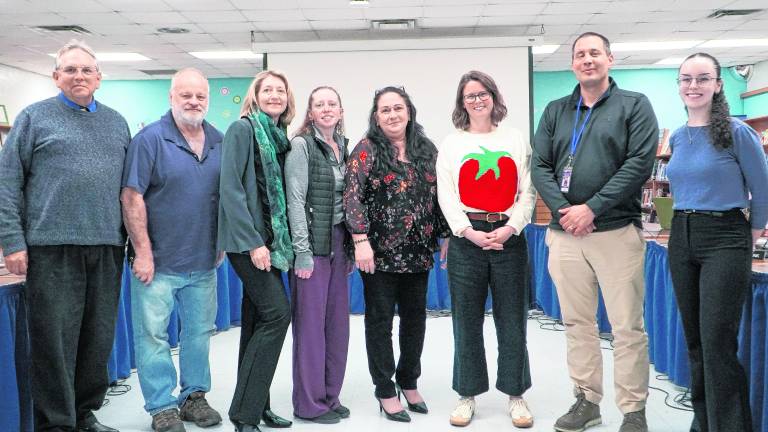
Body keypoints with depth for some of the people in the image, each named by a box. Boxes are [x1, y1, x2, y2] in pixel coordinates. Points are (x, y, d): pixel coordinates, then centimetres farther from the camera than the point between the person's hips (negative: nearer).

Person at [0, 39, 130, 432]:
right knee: (55, 338, 0)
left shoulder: (117, 123, 16)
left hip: (107, 248, 4)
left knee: (99, 337, 10)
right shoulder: (35, 117, 5)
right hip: (53, 247, -4)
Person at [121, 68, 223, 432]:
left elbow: (227, 195, 17)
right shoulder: (150, 139, -8)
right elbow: (131, 197, -12)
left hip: (204, 261, 5)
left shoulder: (219, 142, 8)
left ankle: (194, 395, 29)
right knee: (153, 334, 1)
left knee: (200, 331, 14)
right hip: (158, 261, -5)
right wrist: (143, 252, -15)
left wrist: (221, 243, 12)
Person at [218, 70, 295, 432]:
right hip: (248, 239, -7)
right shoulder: (242, 129, -6)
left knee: (257, 320, 10)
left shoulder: (280, 137, 15)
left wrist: (275, 239, 10)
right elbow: (230, 188, -15)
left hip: (270, 239, 7)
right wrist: (253, 242, -19)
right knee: (277, 313, -12)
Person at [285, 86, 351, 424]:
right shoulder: (301, 145, -5)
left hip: (339, 241, 6)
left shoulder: (343, 146, 13)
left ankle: (330, 395, 22)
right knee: (311, 320, 0)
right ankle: (309, 403, 11)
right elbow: (295, 200, -11)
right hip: (313, 243, -6)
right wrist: (303, 251, -16)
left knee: (337, 319, 10)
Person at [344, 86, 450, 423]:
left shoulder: (427, 150, 9)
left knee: (415, 317, 13)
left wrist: (446, 235, 9)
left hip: (418, 252, 5)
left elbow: (438, 195, 13)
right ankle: (385, 390, 18)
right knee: (380, 320, 5)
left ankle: (409, 381, 31)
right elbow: (352, 196, -13)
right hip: (380, 253, -4)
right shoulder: (367, 150, -5)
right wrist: (361, 240, -21)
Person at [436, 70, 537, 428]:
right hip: (466, 237, 0)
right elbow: (446, 196, 1)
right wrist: (471, 233, -10)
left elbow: (528, 191, 5)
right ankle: (467, 395, 16)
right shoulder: (452, 144, 9)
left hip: (509, 236, 1)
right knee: (467, 322, 3)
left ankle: (515, 395, 17)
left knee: (512, 320, 4)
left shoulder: (515, 139, 12)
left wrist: (510, 228, -9)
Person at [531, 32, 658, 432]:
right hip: (565, 233, 4)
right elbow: (540, 166, 6)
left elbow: (640, 163, -9)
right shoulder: (555, 111, 14)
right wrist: (562, 210, -10)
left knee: (627, 328, 0)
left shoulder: (635, 105, 3)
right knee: (577, 323, 11)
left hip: (617, 231, -4)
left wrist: (592, 208, -15)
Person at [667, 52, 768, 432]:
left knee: (717, 343, -9)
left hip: (724, 241, -6)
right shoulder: (677, 138, 9)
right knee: (694, 339, 13)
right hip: (681, 240, 6)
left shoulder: (736, 133, -9)